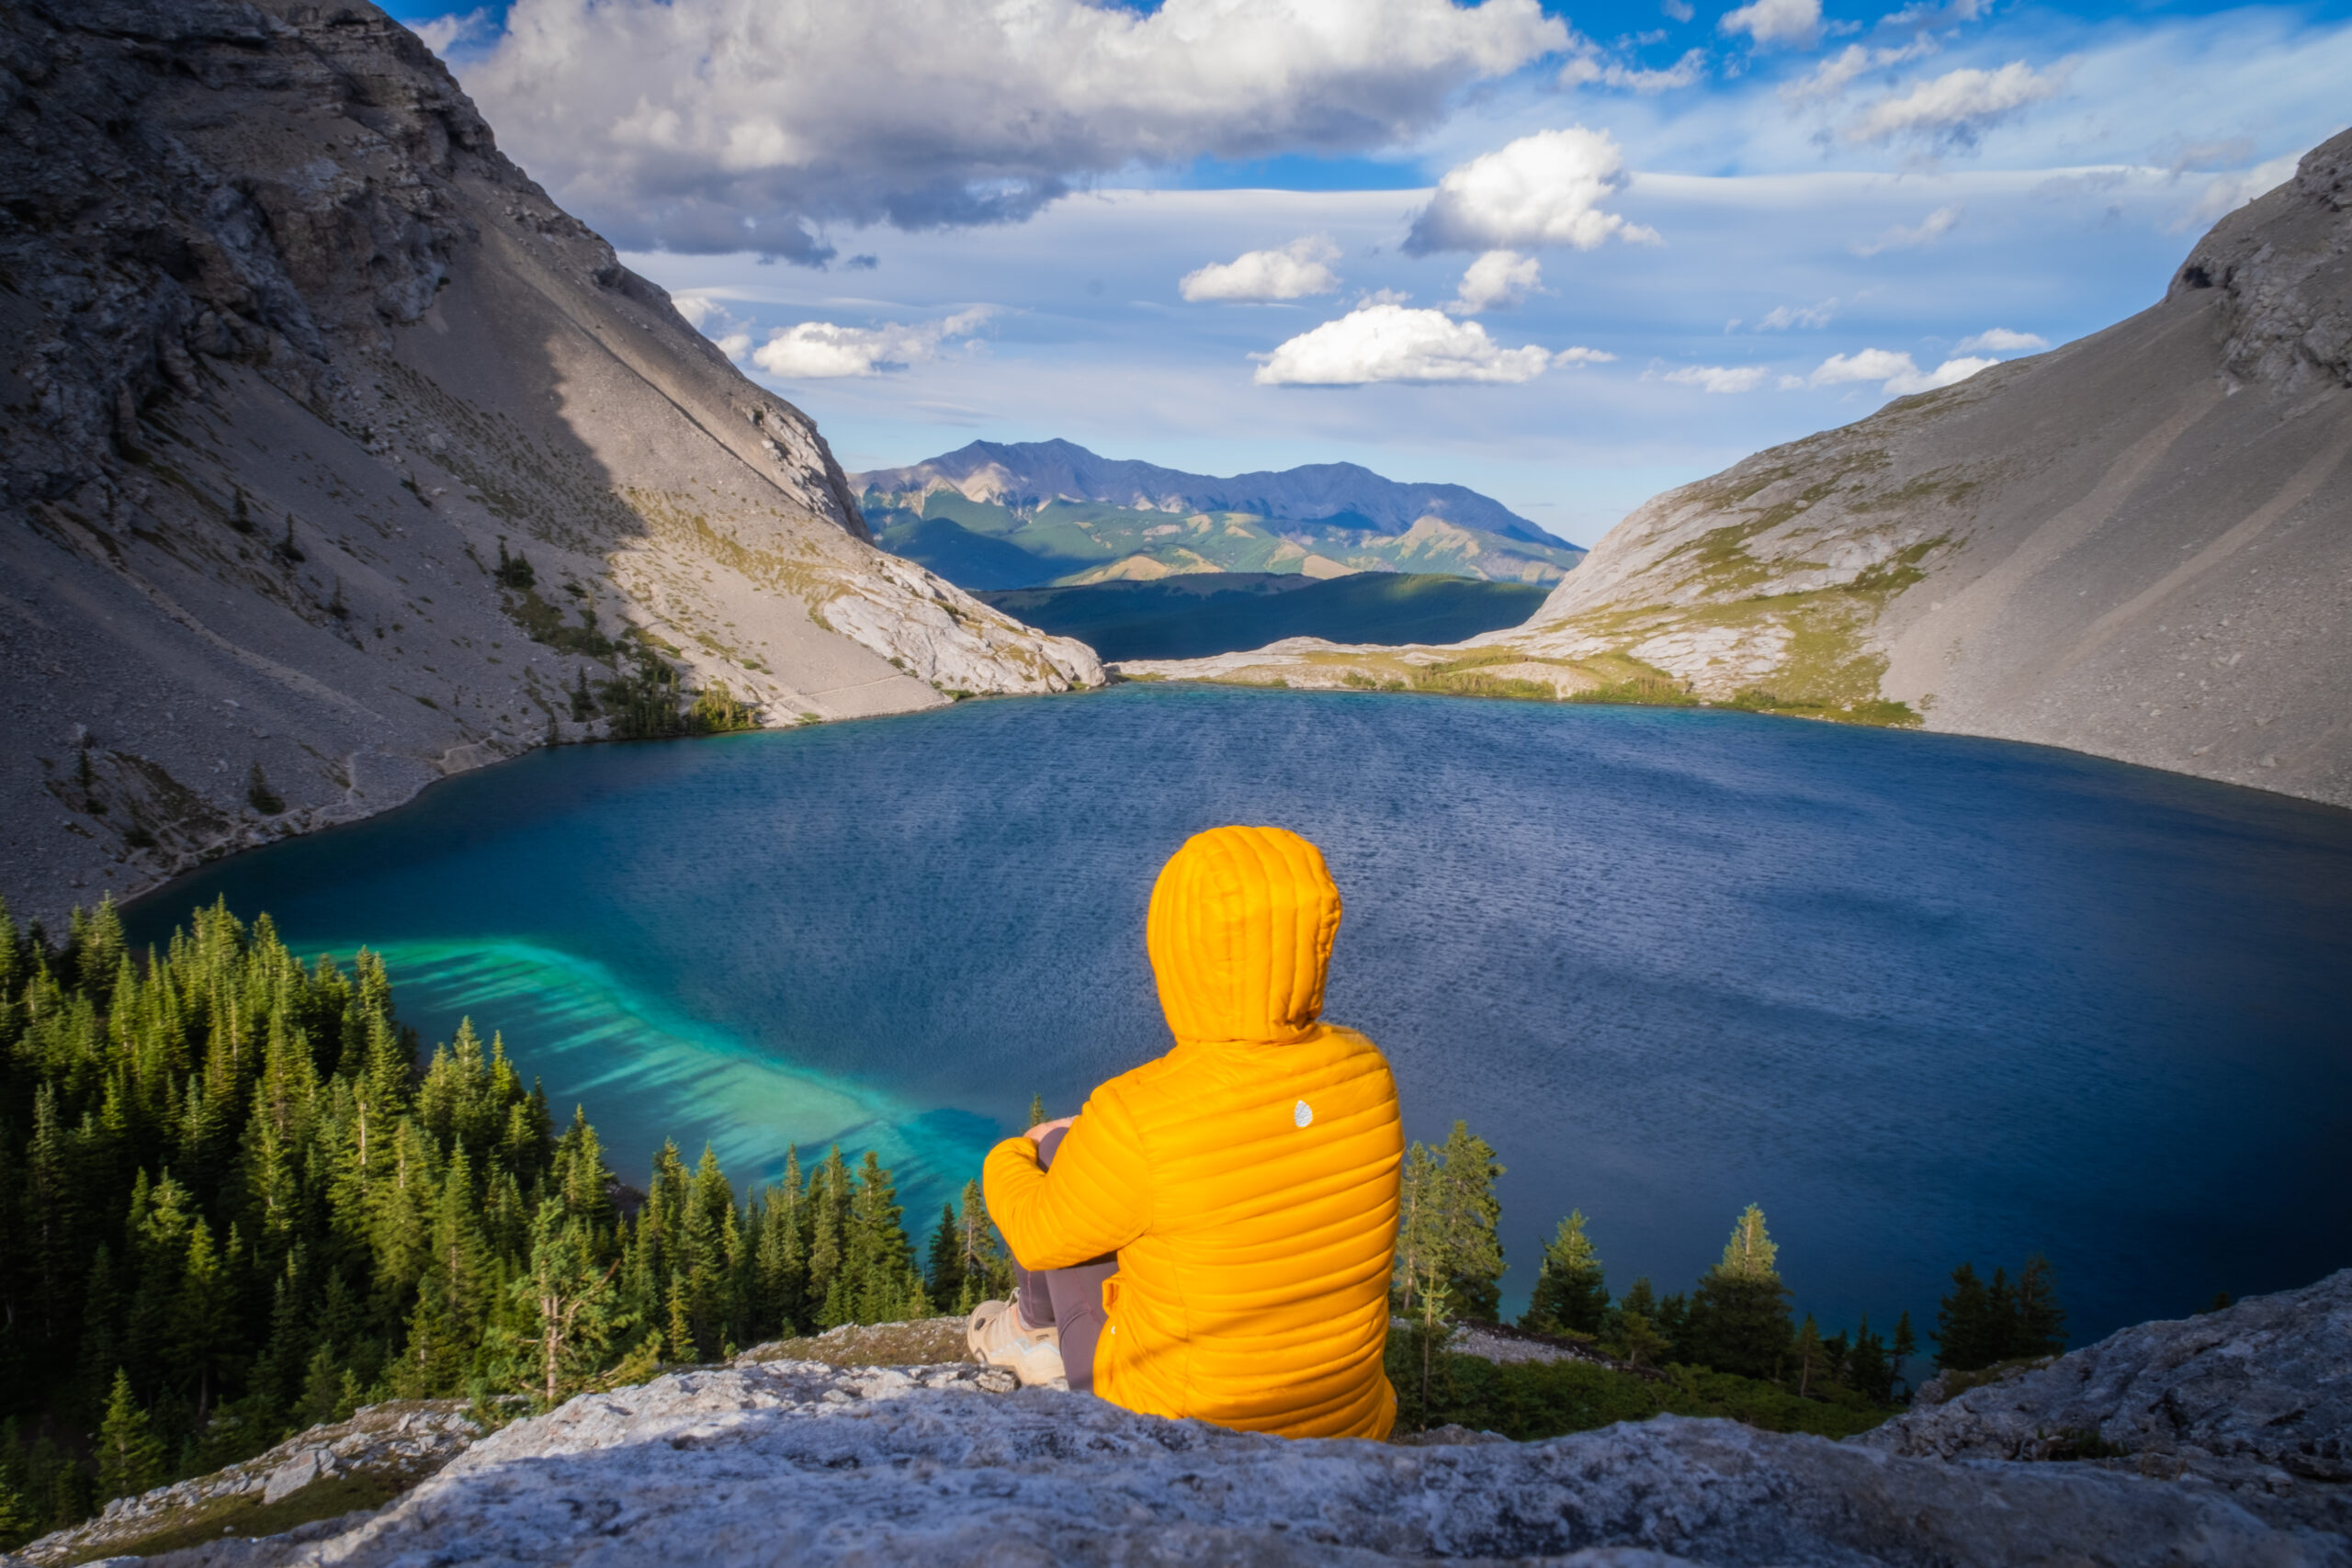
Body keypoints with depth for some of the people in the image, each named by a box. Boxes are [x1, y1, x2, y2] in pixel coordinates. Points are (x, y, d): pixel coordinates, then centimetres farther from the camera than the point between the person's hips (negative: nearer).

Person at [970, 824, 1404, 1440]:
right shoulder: (1366, 1072, -16)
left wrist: (1006, 1164, 12)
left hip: (1184, 1416, -4)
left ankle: (1038, 1324, 40)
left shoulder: (1136, 1123, -32)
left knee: (1055, 1144, 12)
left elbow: (1043, 1236, -11)